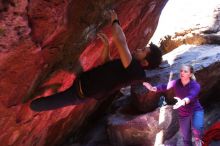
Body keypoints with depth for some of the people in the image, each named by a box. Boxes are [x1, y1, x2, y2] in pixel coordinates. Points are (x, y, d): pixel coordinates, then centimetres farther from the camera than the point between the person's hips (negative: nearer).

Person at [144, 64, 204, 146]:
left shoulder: (195, 85, -23)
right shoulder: (176, 83, -11)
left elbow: (191, 96, -42)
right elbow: (164, 86, -25)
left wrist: (183, 102, -64)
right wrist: (153, 88, -45)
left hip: (196, 110, -4)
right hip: (183, 114, 4)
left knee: (197, 127, -34)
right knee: (186, 138, 13)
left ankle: (198, 139, 1)